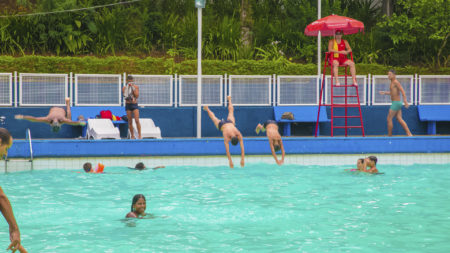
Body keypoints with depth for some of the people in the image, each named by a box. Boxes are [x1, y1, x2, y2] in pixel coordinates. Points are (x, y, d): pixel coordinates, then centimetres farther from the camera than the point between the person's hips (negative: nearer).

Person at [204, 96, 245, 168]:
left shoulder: (239, 135, -41)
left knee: (231, 111, 31)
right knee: (213, 118, 28)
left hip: (230, 122, 2)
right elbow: (227, 150, -47)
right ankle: (207, 109, 58)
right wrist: (230, 161, -52)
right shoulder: (226, 136, -46)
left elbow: (242, 148, -40)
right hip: (221, 124, -2)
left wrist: (242, 159, -44)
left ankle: (229, 99, 59)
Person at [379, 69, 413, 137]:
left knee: (389, 119, -4)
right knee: (399, 119, 6)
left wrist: (405, 101, -29)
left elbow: (402, 91, -22)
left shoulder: (396, 82, -14)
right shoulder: (392, 83, 16)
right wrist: (385, 93, 28)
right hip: (396, 103, 9)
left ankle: (389, 135, 2)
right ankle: (409, 134, 2)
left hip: (396, 103, -9)